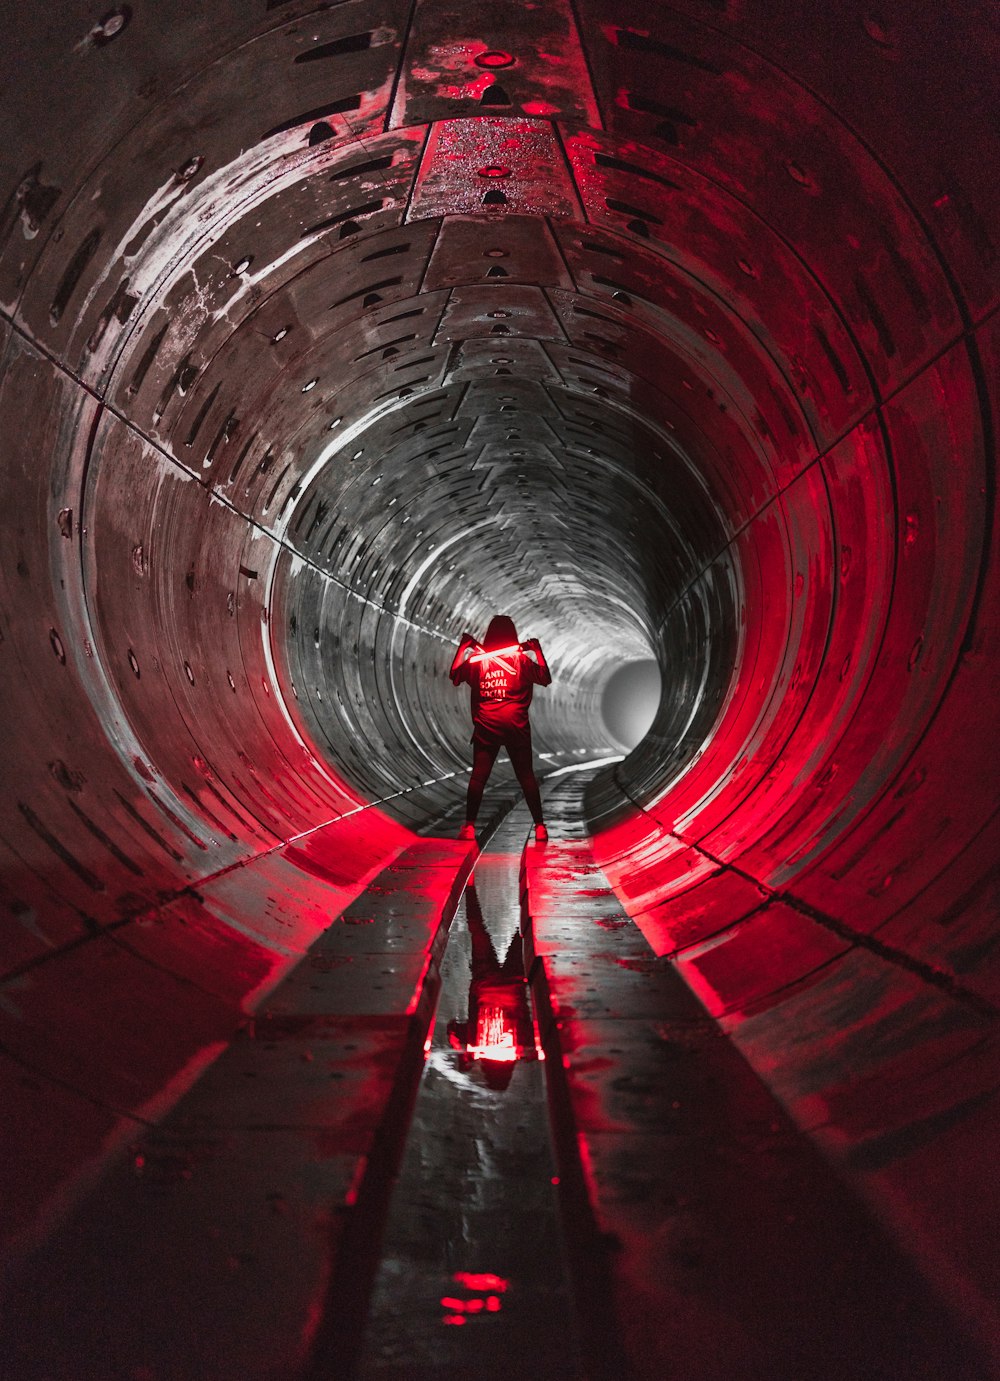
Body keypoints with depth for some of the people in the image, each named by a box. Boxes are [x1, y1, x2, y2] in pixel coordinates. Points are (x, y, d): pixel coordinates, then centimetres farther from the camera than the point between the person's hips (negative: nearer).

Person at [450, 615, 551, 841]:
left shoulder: (476, 659, 2)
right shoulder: (522, 659, 0)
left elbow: (455, 676, 14)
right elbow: (545, 678, 6)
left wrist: (463, 647, 17)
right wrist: (537, 650, 11)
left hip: (486, 727, 0)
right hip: (516, 726, 0)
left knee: (478, 776, 3)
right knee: (526, 775, 6)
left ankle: (469, 826, -1)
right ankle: (539, 826, 6)